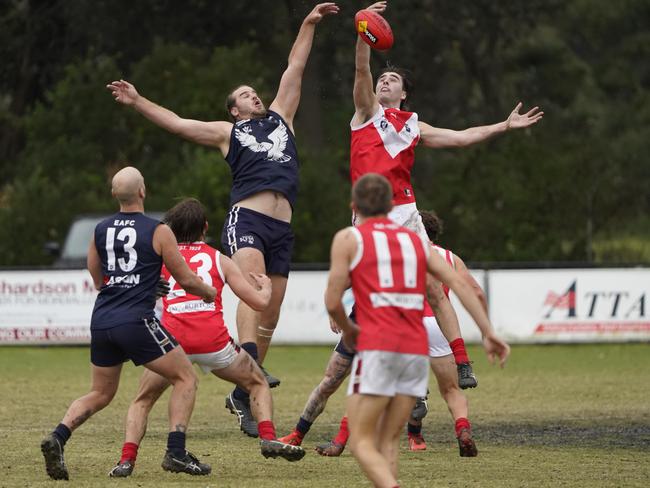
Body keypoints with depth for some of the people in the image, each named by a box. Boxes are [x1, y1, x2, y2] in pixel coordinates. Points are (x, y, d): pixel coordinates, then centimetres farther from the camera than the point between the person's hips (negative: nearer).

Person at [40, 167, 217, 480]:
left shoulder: (100, 231, 11)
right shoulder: (158, 231, -3)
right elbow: (186, 281, 3)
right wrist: (209, 293, 25)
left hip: (101, 322, 5)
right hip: (136, 322, -5)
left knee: (100, 394, 19)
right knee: (186, 379, 6)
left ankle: (58, 437, -4)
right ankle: (176, 452, -6)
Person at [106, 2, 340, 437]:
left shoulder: (280, 117, 26)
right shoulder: (228, 132, 17)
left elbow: (294, 69, 27)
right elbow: (177, 123, 14)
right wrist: (137, 102, 7)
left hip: (282, 227, 4)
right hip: (246, 218, -4)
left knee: (270, 314, 3)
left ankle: (242, 396, 11)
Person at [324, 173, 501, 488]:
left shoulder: (348, 238, 6)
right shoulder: (416, 240, 19)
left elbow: (332, 301, 0)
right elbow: (458, 283, 7)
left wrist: (348, 330, 20)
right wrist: (489, 332, 4)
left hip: (377, 348, -5)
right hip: (417, 349, 5)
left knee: (362, 442, -2)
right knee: (388, 443, 12)